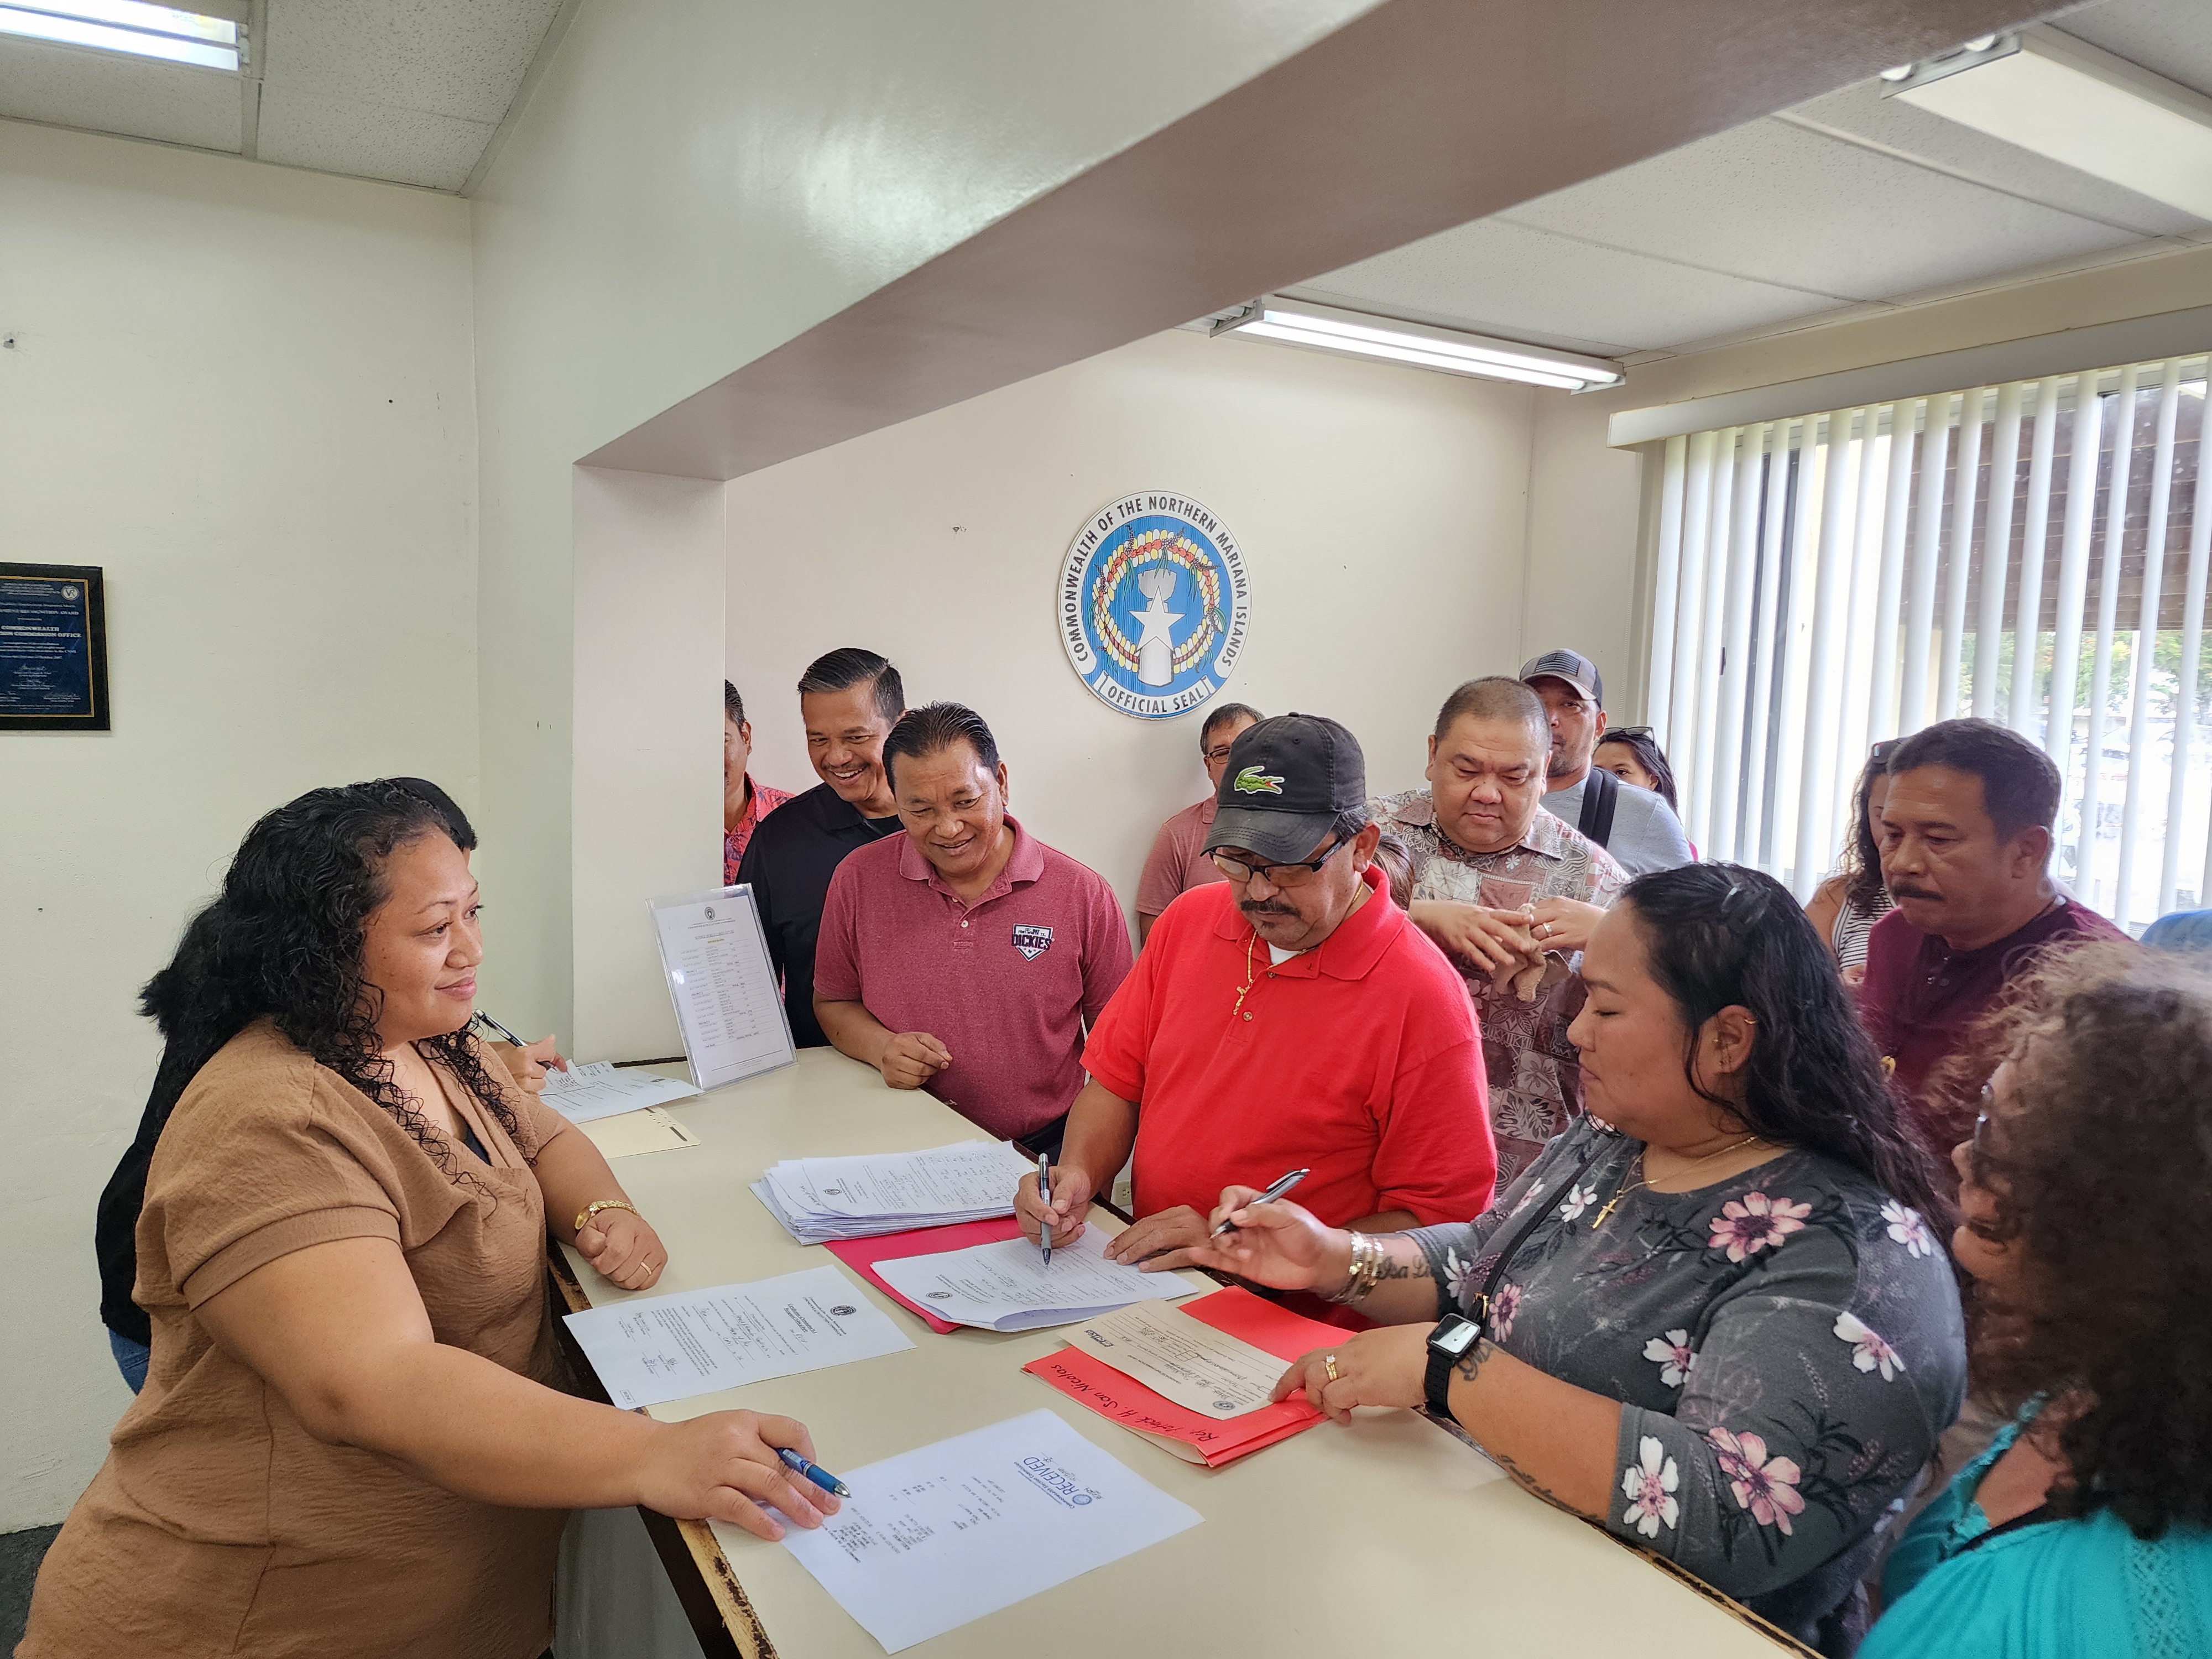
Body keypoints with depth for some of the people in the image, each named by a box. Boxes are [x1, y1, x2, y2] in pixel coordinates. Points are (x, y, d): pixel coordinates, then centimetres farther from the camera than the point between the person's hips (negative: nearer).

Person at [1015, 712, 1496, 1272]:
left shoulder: (1425, 999, -17)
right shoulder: (1189, 919, 3)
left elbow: (1445, 1221, -15)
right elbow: (1118, 1078, 12)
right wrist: (1078, 1173, -9)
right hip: (1146, 1270, 5)